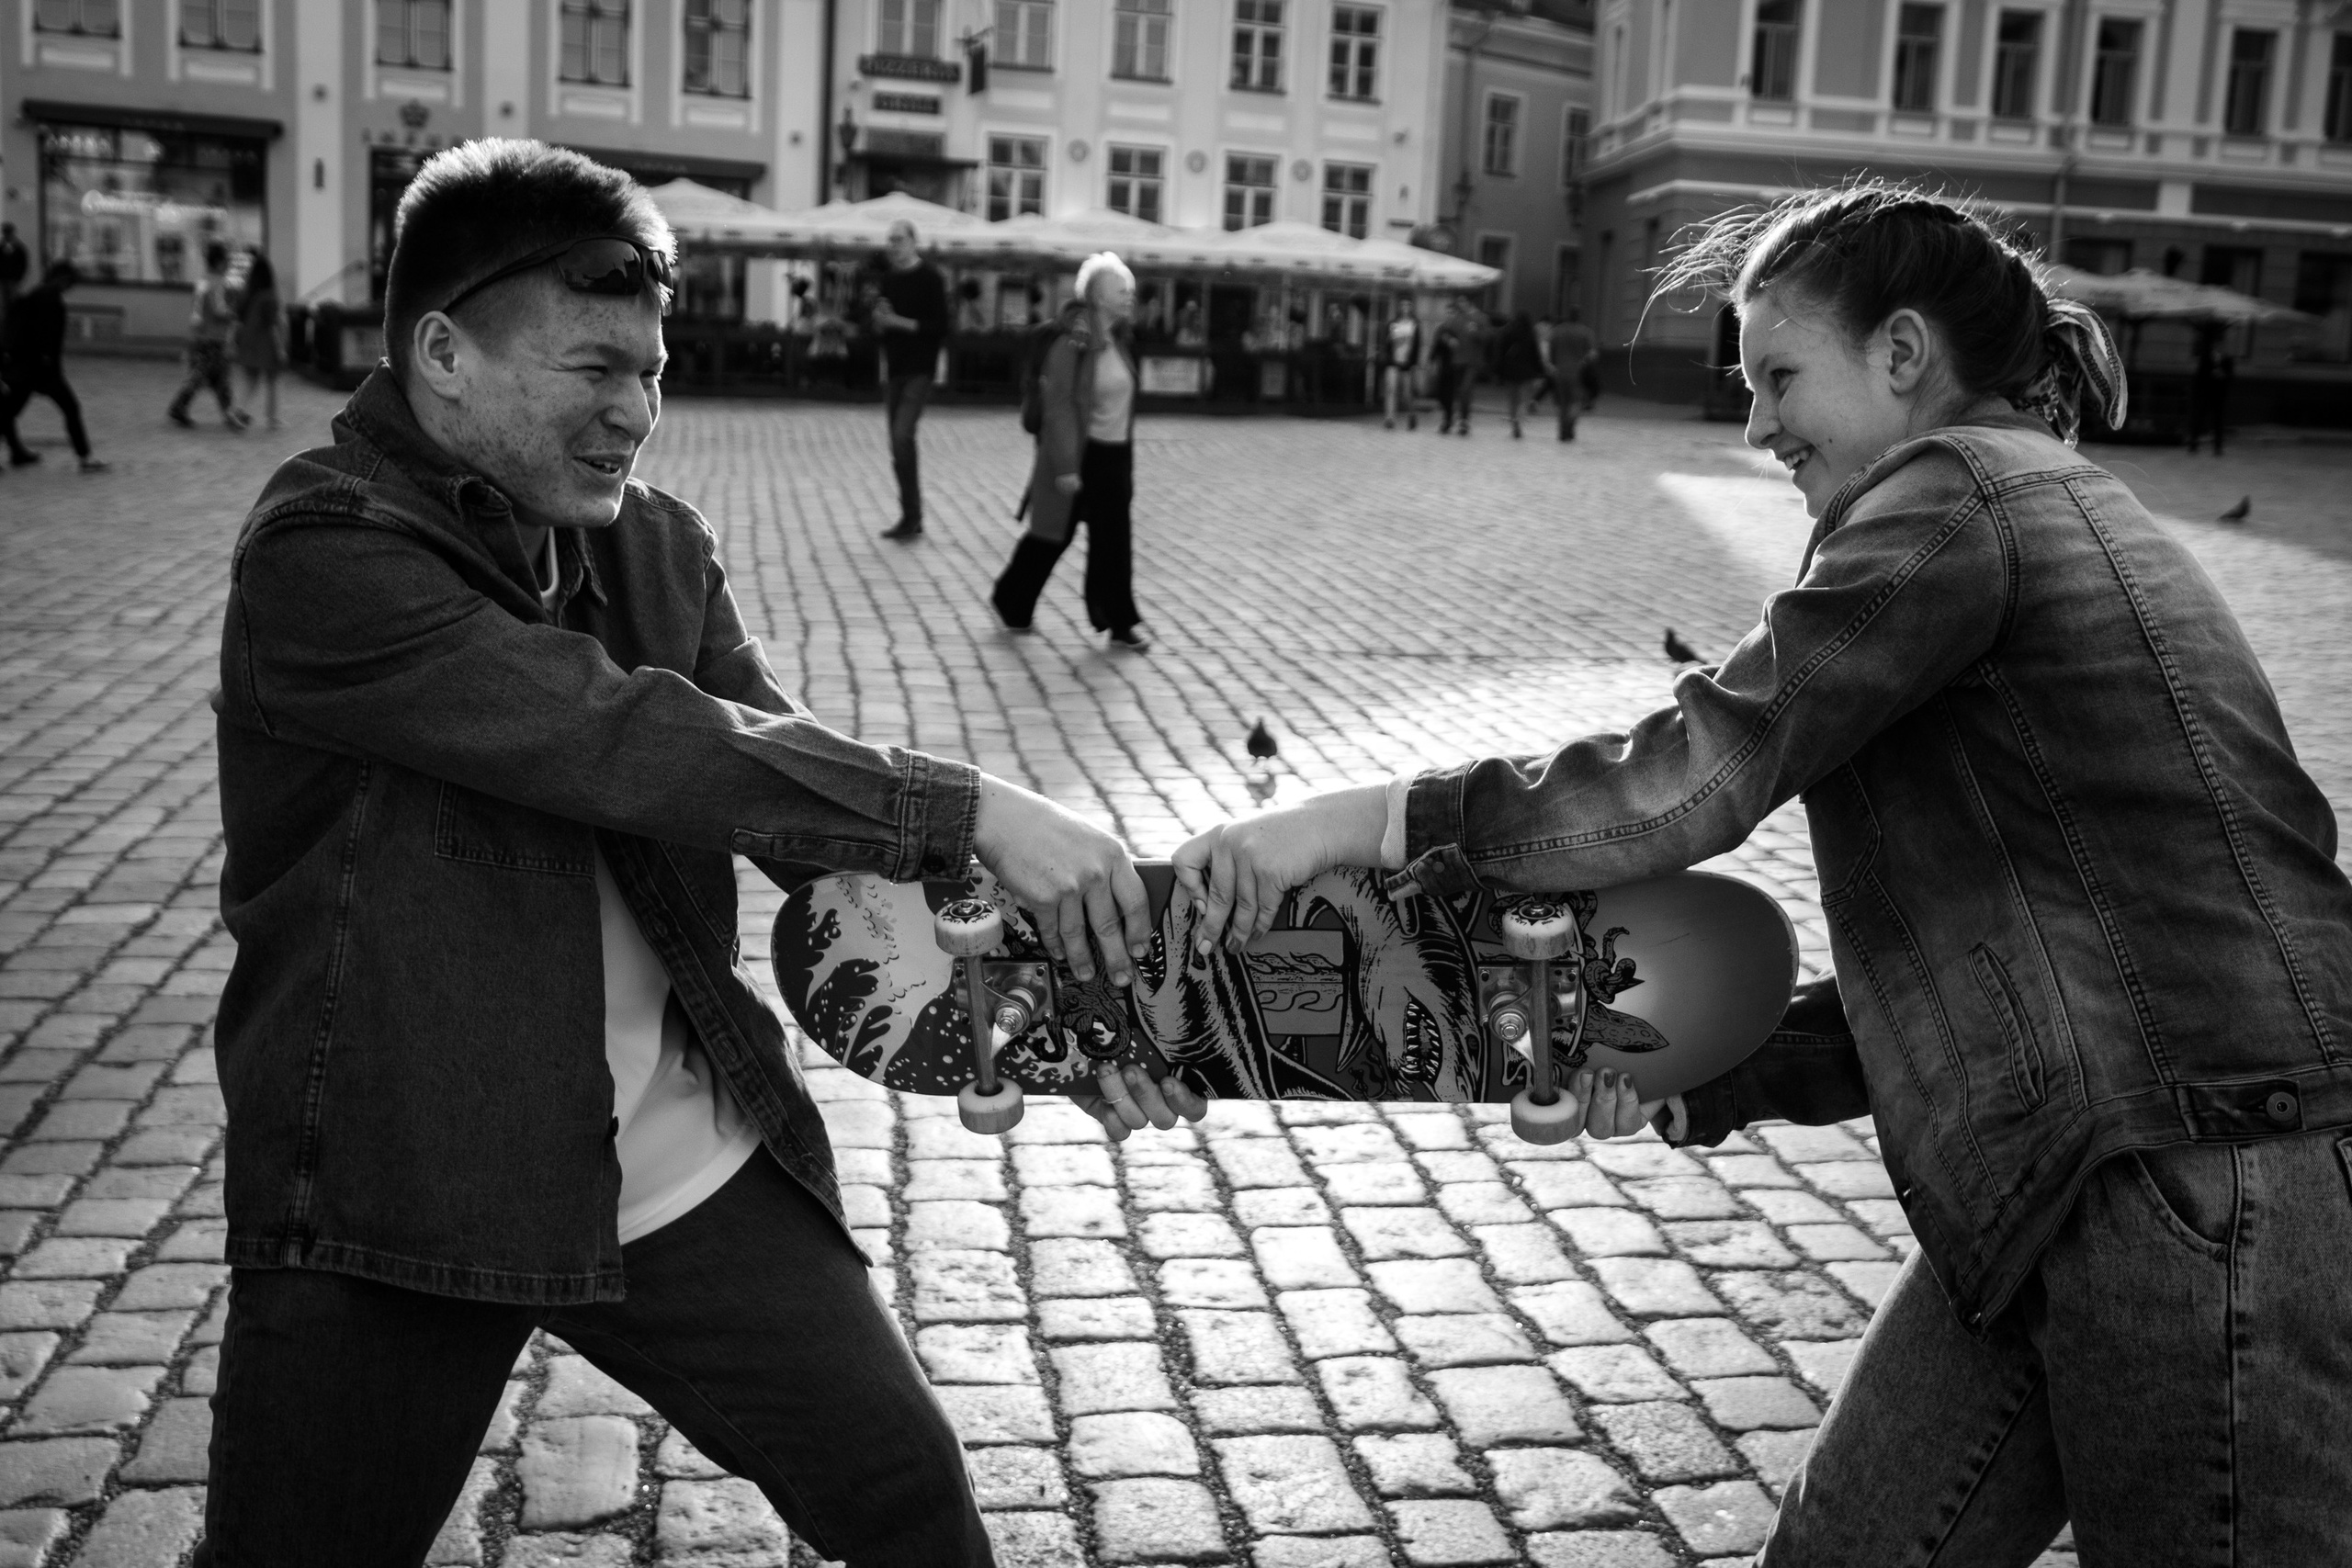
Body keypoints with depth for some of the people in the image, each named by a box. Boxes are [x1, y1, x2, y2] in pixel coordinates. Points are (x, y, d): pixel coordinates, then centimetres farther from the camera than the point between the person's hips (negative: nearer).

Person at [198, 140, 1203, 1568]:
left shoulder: (657, 547, 3)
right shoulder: (322, 557, -17)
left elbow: (808, 788, 0)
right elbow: (632, 742, -27)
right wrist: (975, 811, -29)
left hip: (687, 1167, 5)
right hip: (398, 1193, -4)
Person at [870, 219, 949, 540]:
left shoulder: (930, 278, -7)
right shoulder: (886, 278, 12)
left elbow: (940, 327, -12)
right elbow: (876, 323, 18)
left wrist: (900, 322, -18)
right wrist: (878, 318, -5)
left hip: (920, 370, -7)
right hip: (893, 368, 7)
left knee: (902, 437, -19)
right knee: (900, 443, 8)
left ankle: (911, 517, -12)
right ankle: (911, 520, 16)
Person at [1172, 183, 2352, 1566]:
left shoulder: (1954, 492, -11)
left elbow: (1692, 778, -20)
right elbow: (1944, 965, 16)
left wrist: (1365, 819, -15)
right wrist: (1701, 1089, 9)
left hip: (2211, 1208, -9)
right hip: (2053, 1196, 9)